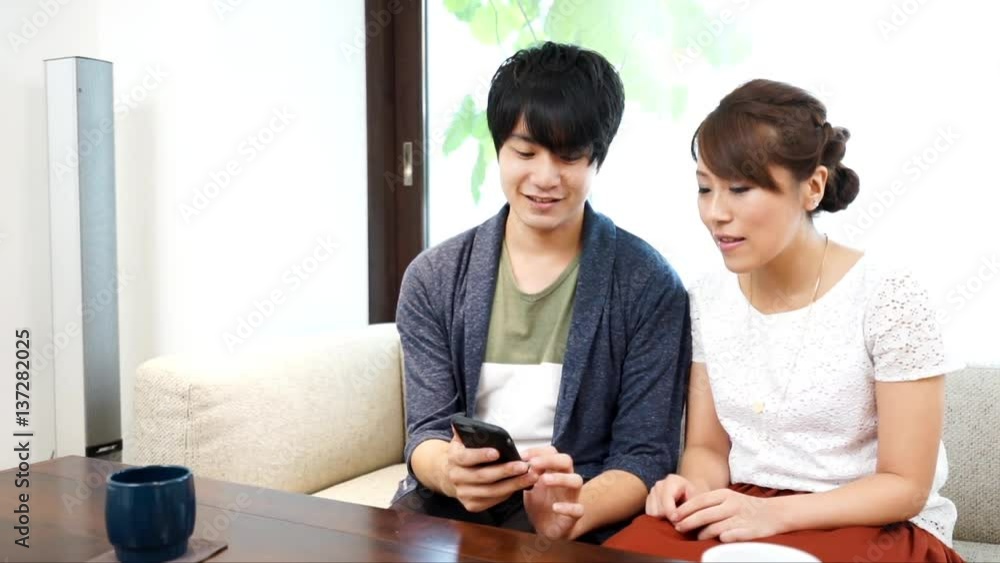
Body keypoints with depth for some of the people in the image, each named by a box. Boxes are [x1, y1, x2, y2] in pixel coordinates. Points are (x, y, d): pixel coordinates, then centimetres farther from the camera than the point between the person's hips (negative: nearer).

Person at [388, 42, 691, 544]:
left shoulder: (649, 287, -5)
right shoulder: (433, 279, 3)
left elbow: (646, 455, -6)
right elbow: (427, 430, 0)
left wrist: (573, 512, -26)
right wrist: (451, 471, -23)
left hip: (583, 521, -2)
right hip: (449, 507, 3)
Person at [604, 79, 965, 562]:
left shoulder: (888, 297, -14)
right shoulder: (708, 299, 2)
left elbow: (905, 485, -11)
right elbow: (708, 446, 8)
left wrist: (773, 513, -23)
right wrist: (694, 490, -15)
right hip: (741, 516, 5)